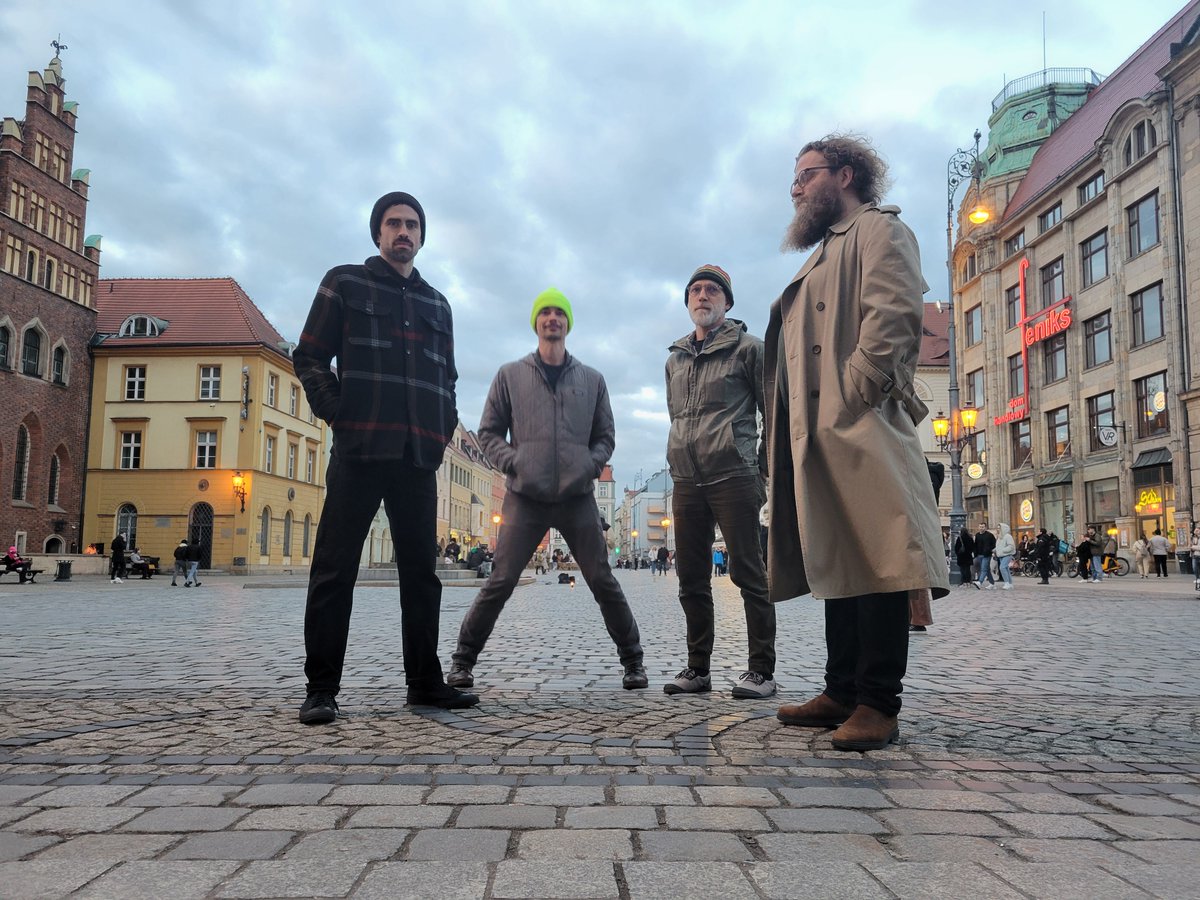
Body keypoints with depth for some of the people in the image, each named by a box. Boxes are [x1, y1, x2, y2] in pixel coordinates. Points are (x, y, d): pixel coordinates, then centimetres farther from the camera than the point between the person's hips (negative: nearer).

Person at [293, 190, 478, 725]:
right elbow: (310, 358, 4)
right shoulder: (344, 284, 9)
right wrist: (338, 413, -9)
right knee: (335, 570, -3)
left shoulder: (437, 305, 21)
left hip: (418, 458, 4)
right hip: (359, 451, -4)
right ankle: (322, 688, 4)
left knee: (421, 572, 7)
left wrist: (444, 429, 8)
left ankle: (424, 682, 15)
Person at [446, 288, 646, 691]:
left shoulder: (592, 380, 12)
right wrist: (512, 462, -7)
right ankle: (463, 660, 12)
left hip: (578, 498, 1)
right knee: (500, 583, -4)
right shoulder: (510, 375, 8)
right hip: (525, 497, -1)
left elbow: (605, 435, 15)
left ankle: (632, 660, 16)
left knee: (604, 582, 3)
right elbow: (489, 431, 8)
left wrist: (591, 464, -4)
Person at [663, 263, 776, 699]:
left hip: (733, 478, -6)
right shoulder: (675, 358, 19)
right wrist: (683, 459, 16)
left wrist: (765, 467, -4)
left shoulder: (746, 347, 3)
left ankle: (761, 670, 3)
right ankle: (697, 668, 17)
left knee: (747, 572, -4)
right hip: (685, 481, 6)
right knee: (692, 580, 8)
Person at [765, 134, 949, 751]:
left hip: (860, 427, -9)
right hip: (816, 434, 10)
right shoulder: (825, 252, 30)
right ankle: (842, 694, 16)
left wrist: (850, 399, -20)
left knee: (876, 562, -9)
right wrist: (793, 432, 13)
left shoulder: (879, 229, 3)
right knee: (837, 564, 9)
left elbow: (892, 317, -13)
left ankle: (878, 705, -4)